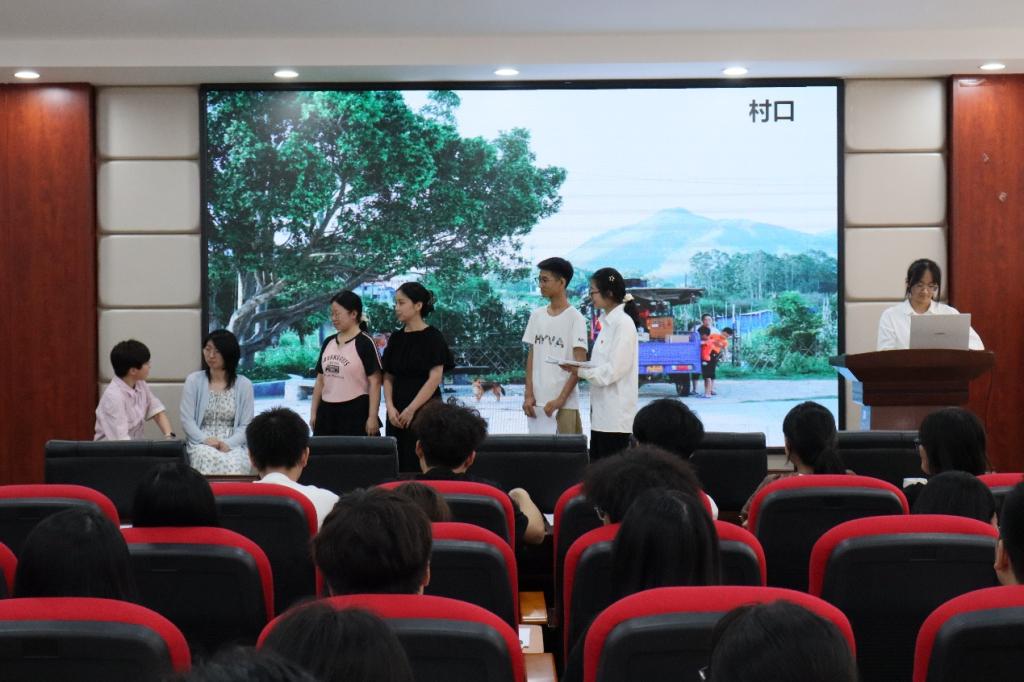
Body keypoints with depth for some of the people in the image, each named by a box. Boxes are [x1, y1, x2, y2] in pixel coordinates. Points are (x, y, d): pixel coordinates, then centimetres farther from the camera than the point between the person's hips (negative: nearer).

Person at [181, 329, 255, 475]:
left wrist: (228, 444, -16)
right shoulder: (193, 380, 9)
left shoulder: (244, 385, 7)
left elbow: (246, 425, 2)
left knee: (234, 466, -36)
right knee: (209, 459, -36)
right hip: (202, 444, 1)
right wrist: (205, 440, -14)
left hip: (233, 445, -1)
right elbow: (187, 419, 3)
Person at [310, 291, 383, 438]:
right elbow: (320, 380, 16)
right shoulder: (328, 342, 12)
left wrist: (372, 417, -14)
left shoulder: (365, 343, -7)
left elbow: (375, 382, -9)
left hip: (356, 412, -6)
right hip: (327, 412, 6)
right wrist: (313, 413, 13)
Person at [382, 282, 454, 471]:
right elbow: (388, 377, 11)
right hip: (398, 415, 5)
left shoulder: (433, 337, -5)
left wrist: (411, 409, -14)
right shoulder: (396, 338, 10)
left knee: (421, 467, -9)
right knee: (398, 466, 1)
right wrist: (390, 407, -4)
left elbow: (435, 378, -11)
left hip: (424, 410, -5)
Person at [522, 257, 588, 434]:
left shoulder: (575, 318, -6)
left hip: (565, 403, -5)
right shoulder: (536, 315, 11)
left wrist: (560, 399, -15)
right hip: (537, 401, 5)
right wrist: (529, 395, 3)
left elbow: (579, 364, -9)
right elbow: (531, 356, 13)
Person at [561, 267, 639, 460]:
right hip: (601, 410, 9)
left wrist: (580, 371, -13)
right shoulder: (608, 321, 14)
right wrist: (577, 367, 2)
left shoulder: (623, 323, -13)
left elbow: (614, 370, -19)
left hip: (615, 414, -9)